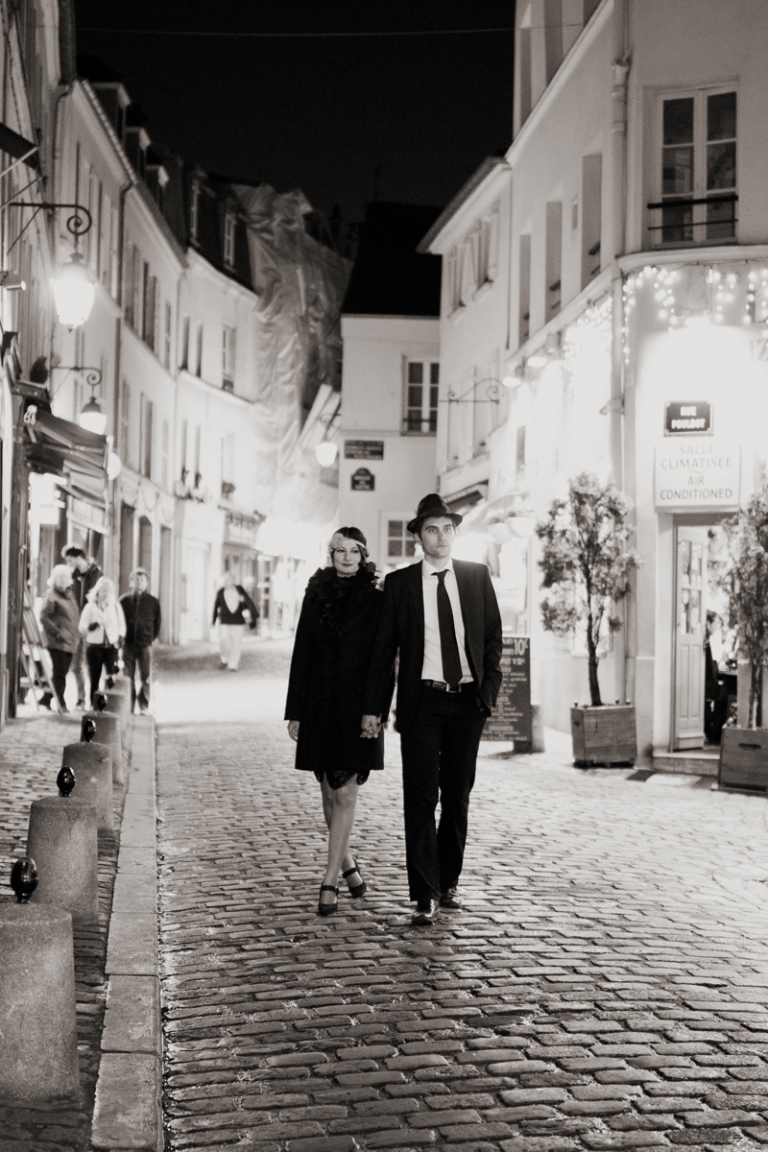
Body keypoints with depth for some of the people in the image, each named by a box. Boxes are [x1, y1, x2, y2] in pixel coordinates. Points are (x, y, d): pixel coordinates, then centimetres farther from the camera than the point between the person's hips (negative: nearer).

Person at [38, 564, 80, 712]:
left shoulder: (70, 594, 17)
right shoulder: (51, 596, -6)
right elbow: (43, 617, -12)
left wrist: (76, 634, 10)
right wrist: (58, 632, -17)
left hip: (70, 642, 8)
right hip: (57, 642, -8)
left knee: (62, 672, 8)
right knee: (59, 673, -7)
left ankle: (46, 699, 19)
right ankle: (61, 705, -3)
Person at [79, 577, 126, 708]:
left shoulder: (115, 606, 9)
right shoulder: (90, 607, 3)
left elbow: (122, 625, 13)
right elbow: (82, 627, -1)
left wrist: (120, 638, -4)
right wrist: (93, 625, -20)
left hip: (112, 647, 1)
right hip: (94, 647, -1)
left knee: (113, 678, -11)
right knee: (95, 679, 2)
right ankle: (94, 706, 8)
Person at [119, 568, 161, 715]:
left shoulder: (153, 602, 2)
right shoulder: (124, 600, 2)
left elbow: (157, 623, 10)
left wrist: (151, 639, 6)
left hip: (145, 645, 0)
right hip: (127, 644, 0)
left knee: (145, 678, 0)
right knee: (128, 678, 5)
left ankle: (144, 707, 8)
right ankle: (128, 708, 12)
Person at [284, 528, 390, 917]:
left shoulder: (376, 600, -1)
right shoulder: (316, 596, 8)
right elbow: (302, 655, 8)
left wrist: (378, 710, -11)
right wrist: (294, 712, 5)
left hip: (357, 708, -3)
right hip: (320, 706, 4)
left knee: (345, 794, -7)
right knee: (329, 793, 11)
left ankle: (330, 880, -4)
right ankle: (346, 861, 31)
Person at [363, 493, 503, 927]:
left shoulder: (478, 576, 7)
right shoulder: (400, 583, 2)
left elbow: (493, 635, 10)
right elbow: (383, 648, 2)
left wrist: (490, 688, -2)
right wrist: (373, 707, -3)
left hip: (468, 701, 2)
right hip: (422, 700, -2)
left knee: (458, 795, 11)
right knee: (421, 798, -5)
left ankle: (449, 882, 26)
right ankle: (426, 895, -2)